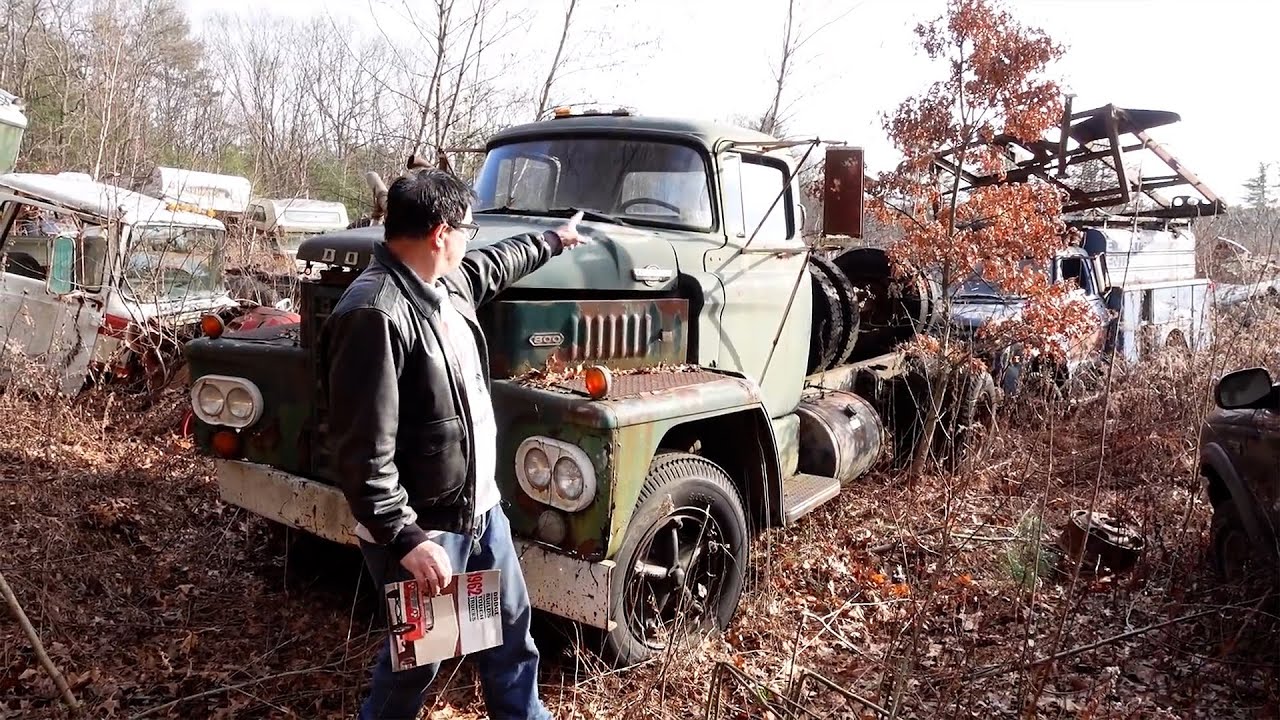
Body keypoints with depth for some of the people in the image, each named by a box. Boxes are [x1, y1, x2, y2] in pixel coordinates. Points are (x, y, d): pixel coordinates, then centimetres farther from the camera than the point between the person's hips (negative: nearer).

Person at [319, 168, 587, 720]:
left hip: (480, 504, 9)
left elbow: (496, 265, 27)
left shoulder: (446, 281, 2)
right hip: (424, 526, -9)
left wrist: (553, 240, 39)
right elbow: (362, 453, -27)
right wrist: (406, 539, -27)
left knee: (510, 622, 22)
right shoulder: (375, 313, -27)